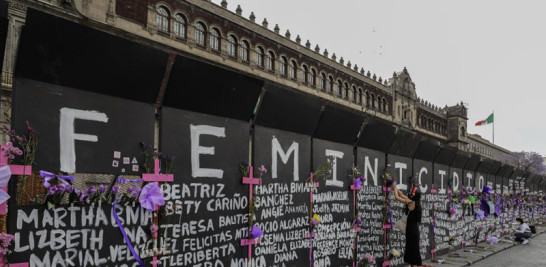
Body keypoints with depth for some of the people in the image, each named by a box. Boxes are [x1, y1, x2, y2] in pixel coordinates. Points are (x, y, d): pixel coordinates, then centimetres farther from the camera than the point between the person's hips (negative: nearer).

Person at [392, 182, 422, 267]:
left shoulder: (411, 202, -13)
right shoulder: (414, 202, 10)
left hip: (411, 229, -8)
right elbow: (402, 195, 22)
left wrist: (395, 187, 5)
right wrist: (395, 188, 26)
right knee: (410, 248, 13)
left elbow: (397, 197, -9)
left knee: (414, 249, -5)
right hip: (414, 228, 8)